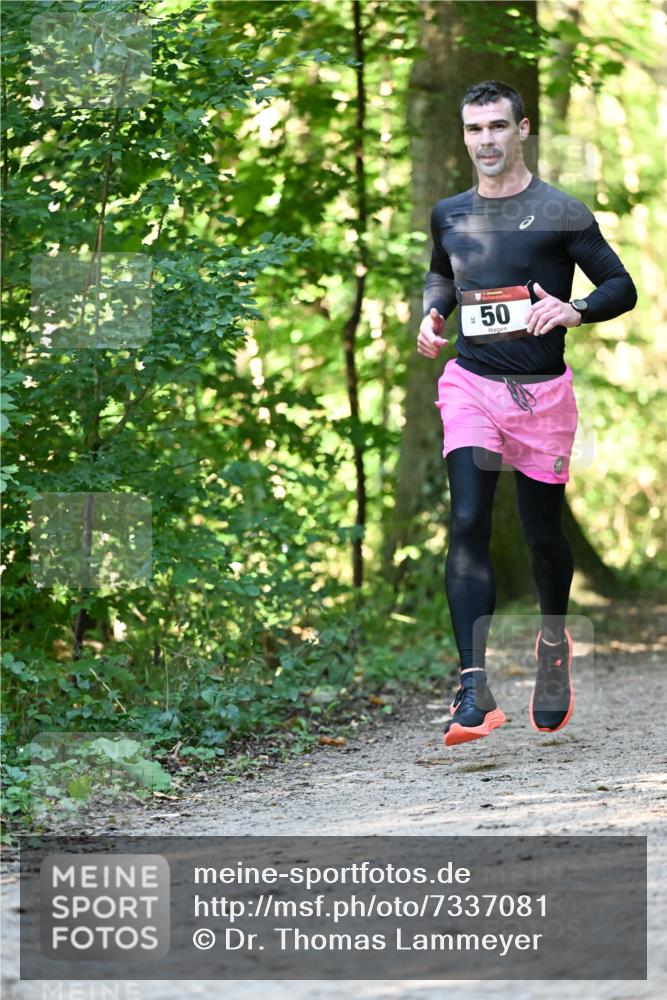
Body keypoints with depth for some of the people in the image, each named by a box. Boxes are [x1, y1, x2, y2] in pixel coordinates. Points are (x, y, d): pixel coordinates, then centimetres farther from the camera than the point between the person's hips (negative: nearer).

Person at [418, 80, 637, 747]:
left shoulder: (561, 214, -3)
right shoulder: (449, 216, 9)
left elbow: (621, 287, 0)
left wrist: (574, 310, -20)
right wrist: (432, 314, 8)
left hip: (542, 392, -1)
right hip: (470, 385, 2)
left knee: (542, 532, 8)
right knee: (467, 524, -15)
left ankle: (554, 638, 41)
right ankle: (473, 691, -22)